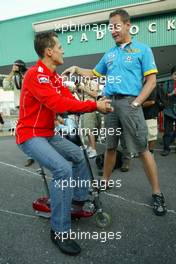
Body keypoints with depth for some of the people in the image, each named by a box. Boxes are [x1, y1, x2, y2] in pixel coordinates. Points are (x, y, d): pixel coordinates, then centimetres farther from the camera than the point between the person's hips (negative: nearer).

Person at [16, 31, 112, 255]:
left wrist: (97, 106, -12)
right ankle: (59, 231, -11)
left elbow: (70, 100, 2)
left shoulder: (55, 77, 11)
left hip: (48, 134, 10)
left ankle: (80, 200, 27)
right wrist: (95, 106, -24)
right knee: (63, 169, -26)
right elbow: (59, 104, -30)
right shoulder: (35, 75, -19)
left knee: (79, 155, 13)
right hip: (30, 136, -10)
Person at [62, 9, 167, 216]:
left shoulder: (142, 49, 6)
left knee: (142, 150, -4)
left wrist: (135, 103, -12)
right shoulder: (109, 54, 19)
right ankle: (105, 181, 29)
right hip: (110, 103, 5)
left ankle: (157, 193, 9)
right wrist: (77, 69, 12)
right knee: (110, 147, 13)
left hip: (129, 103, -4)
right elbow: (94, 74, 27)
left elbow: (151, 80, -1)